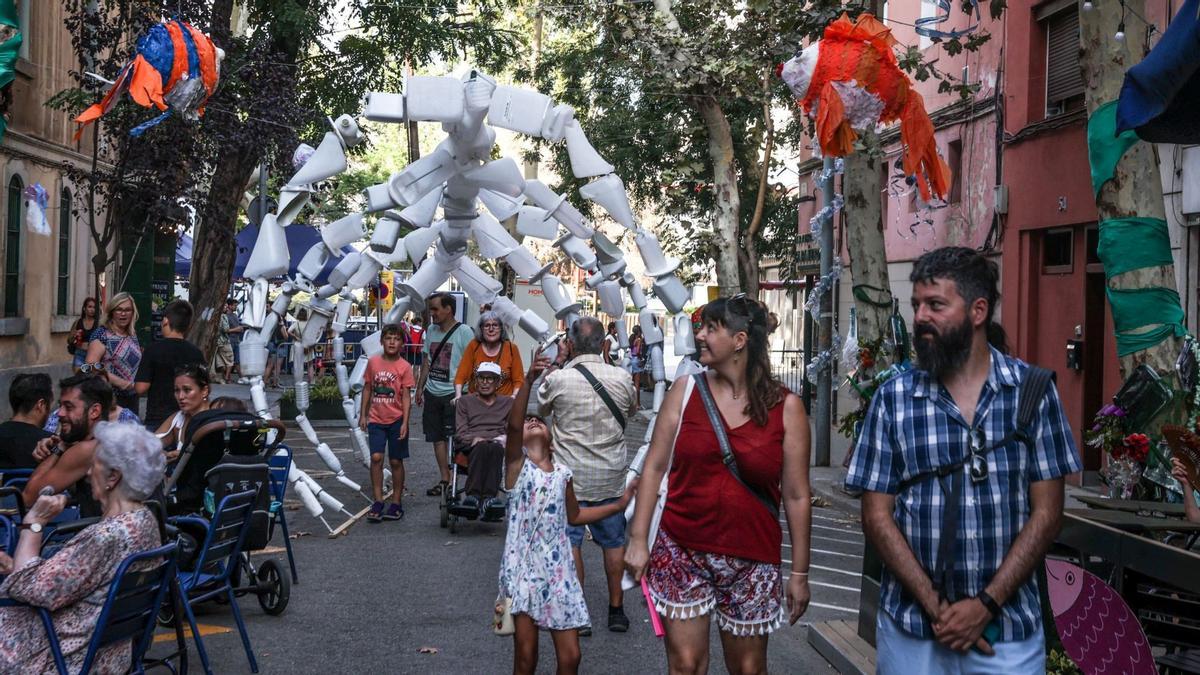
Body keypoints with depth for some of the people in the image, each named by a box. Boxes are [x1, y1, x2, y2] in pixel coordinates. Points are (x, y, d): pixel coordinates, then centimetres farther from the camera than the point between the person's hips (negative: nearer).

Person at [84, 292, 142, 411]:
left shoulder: (133, 335, 11)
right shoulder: (101, 334, -7)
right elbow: (90, 365, -16)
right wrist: (118, 381, -22)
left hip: (132, 397, 6)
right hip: (109, 397, -6)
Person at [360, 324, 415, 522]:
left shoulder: (404, 367, -5)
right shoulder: (373, 362, 2)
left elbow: (406, 396, -6)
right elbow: (367, 389, 10)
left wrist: (405, 423, -11)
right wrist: (363, 414, 8)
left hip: (396, 420, -2)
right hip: (376, 420, 2)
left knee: (396, 461, 6)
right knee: (376, 458, -9)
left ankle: (396, 503, 17)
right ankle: (378, 502, -1)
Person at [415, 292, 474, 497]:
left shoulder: (463, 332, -8)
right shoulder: (431, 331, 12)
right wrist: (420, 387, 18)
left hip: (453, 393, -6)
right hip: (432, 393, 7)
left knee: (455, 438, -7)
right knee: (437, 438, 8)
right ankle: (445, 480, 15)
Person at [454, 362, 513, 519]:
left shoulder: (508, 402, 26)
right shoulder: (465, 401, 23)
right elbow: (460, 433, 12)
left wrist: (502, 439, -8)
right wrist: (474, 439, -10)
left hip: (498, 444, 0)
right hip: (471, 446, 0)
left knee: (495, 448, -38)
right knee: (481, 447, -39)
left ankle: (488, 498, -55)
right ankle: (473, 495, -53)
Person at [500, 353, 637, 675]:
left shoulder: (562, 472, 8)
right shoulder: (517, 463, -4)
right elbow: (512, 423, -23)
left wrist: (620, 505, 18)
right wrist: (529, 380, -36)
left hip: (558, 570, 4)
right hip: (523, 568, -3)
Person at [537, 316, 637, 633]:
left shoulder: (557, 379, -13)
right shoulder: (621, 378, -6)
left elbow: (542, 410, 9)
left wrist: (559, 363, 11)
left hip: (570, 475, -3)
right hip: (611, 475, 3)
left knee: (569, 540, 5)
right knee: (613, 541, 14)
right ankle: (616, 610, 21)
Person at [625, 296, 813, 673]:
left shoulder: (786, 407, -3)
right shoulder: (686, 391, 0)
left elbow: (796, 497, -1)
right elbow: (654, 467, 2)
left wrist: (799, 573, 0)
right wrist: (638, 540, -2)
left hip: (751, 563, 0)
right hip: (682, 554, 1)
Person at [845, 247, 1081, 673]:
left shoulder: (1033, 391, -2)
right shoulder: (893, 399, -1)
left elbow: (1046, 513, -3)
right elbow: (877, 516, -2)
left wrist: (986, 603, -11)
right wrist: (934, 606, -10)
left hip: (1009, 628, 0)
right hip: (911, 626, 1)